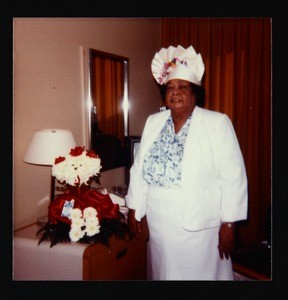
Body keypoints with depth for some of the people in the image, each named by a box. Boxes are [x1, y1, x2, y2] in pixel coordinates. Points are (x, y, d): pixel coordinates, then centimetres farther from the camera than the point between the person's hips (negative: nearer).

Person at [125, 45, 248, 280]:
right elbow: (139, 169, 9)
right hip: (159, 225, 4)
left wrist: (229, 225, -11)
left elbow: (233, 177, -10)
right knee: (163, 273, 18)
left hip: (201, 226, -4)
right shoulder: (153, 122, 5)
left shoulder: (218, 123, -9)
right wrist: (134, 210, 10)